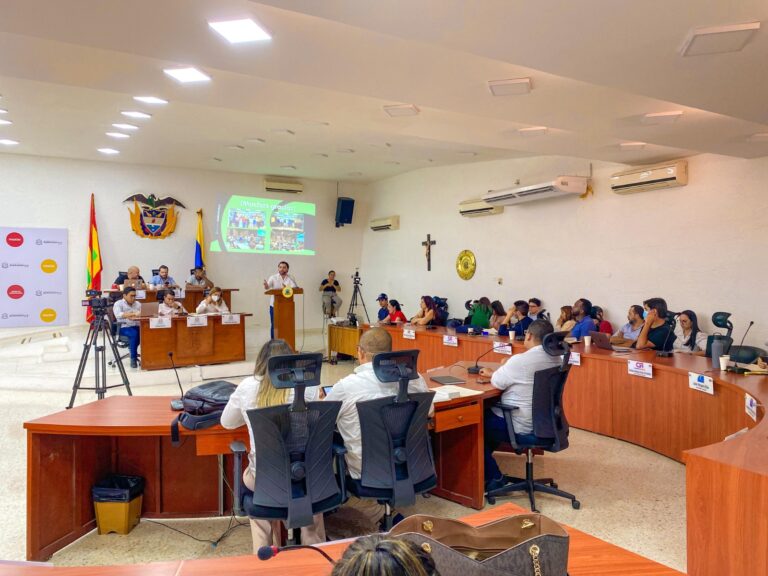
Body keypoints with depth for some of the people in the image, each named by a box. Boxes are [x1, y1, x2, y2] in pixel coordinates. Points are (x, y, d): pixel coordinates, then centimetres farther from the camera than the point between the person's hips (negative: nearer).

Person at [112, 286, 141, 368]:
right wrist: (134, 314, -31)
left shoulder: (138, 304, 18)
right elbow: (118, 315, -20)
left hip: (137, 326, 4)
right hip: (124, 327, -4)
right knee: (134, 334, -36)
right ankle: (133, 359, -23)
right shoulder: (118, 304, 1)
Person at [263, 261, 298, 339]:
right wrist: (266, 285, -41)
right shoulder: (273, 277, -2)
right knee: (274, 325, 4)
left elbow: (295, 288, -11)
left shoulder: (291, 278, 2)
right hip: (274, 305, -1)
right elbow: (267, 287, -17)